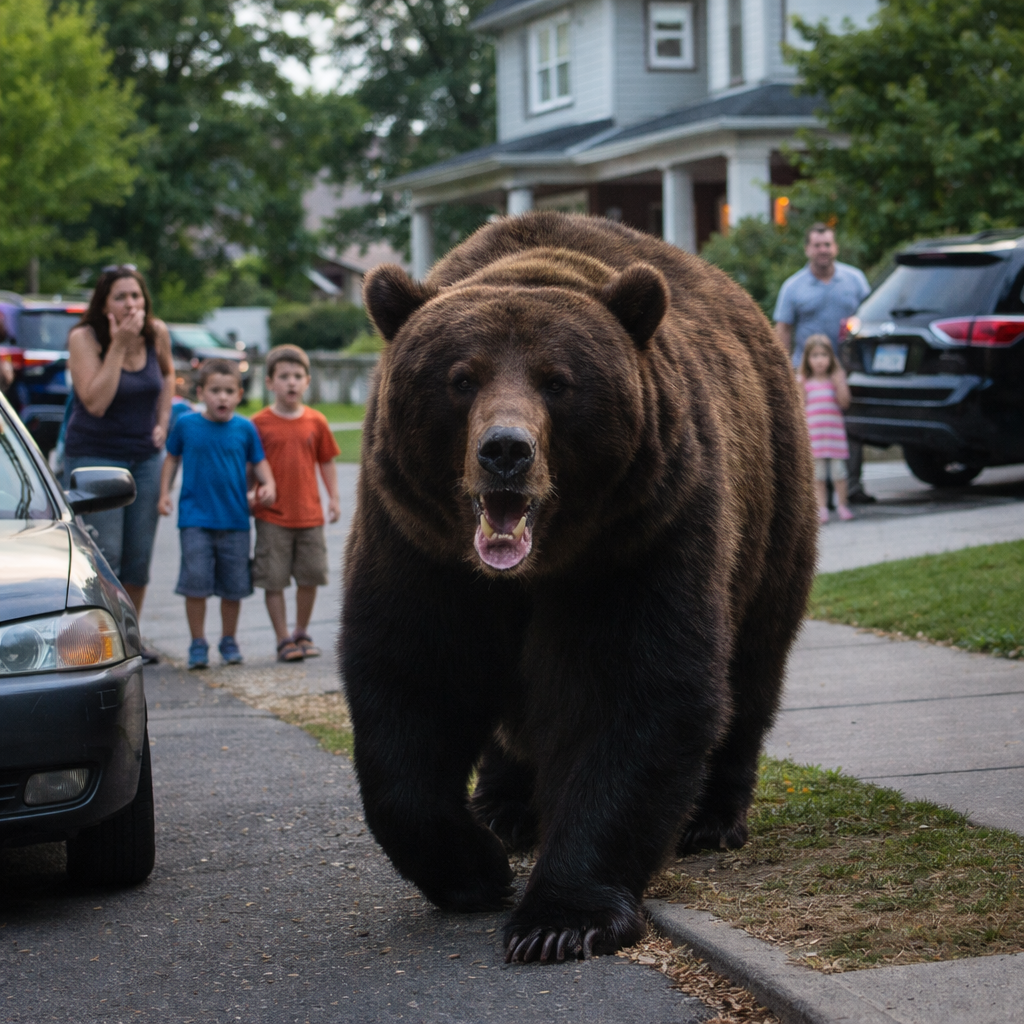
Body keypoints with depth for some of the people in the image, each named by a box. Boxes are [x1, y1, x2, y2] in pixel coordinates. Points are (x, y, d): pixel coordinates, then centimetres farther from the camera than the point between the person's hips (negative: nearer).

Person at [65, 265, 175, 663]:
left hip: (145, 456, 5)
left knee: (139, 555, 8)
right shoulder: (84, 338, -15)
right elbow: (95, 402, -24)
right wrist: (118, 346, -25)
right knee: (104, 555, -9)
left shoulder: (157, 333, -2)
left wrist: (163, 422, 8)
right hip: (94, 455, -5)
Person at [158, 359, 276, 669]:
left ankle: (229, 641, 22)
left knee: (233, 586, 7)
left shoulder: (245, 429, 2)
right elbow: (172, 458, 12)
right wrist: (165, 493, 3)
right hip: (195, 519, -1)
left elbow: (259, 462, 10)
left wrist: (268, 485, -8)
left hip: (235, 519, 1)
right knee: (195, 582, -6)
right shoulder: (186, 426, 1)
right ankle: (198, 644, 5)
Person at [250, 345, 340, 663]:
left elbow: (326, 462, 12)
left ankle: (302, 634, 24)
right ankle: (284, 640, 6)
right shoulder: (259, 423, -3)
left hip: (309, 514, 3)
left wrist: (333, 497, 7)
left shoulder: (316, 422, 4)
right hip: (272, 516, -2)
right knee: (273, 580, -2)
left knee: (309, 577, 8)